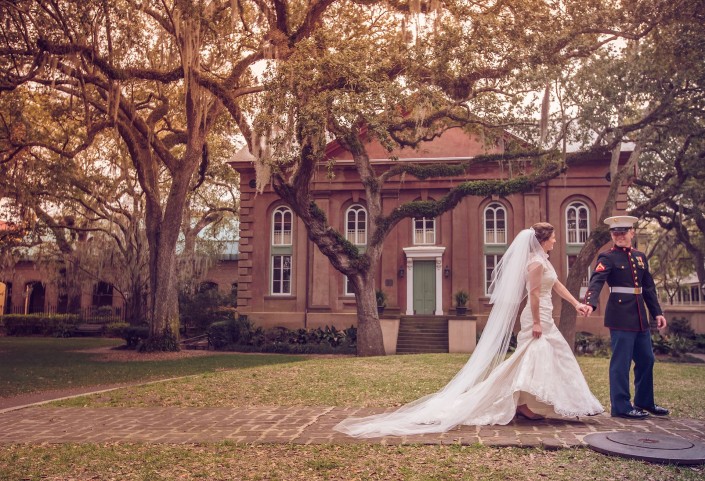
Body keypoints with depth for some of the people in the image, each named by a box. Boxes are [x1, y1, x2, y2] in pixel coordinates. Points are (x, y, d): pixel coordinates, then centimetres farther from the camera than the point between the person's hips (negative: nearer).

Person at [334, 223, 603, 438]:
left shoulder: (543, 259, 15)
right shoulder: (536, 262, -17)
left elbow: (556, 285, 21)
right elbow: (533, 294, -21)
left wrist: (576, 304, 19)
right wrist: (536, 323, -21)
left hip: (543, 318, 10)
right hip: (538, 319, -10)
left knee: (551, 358, 13)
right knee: (533, 358, -6)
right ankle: (522, 404, 0)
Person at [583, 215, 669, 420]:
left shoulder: (640, 257, 14)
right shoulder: (607, 258, -7)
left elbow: (649, 287, 18)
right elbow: (596, 281, -21)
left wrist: (657, 312, 13)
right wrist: (590, 303, -38)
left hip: (640, 316, 7)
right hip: (621, 316, -7)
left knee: (646, 359, 16)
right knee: (621, 362, -3)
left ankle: (644, 402, 32)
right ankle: (621, 407, 6)